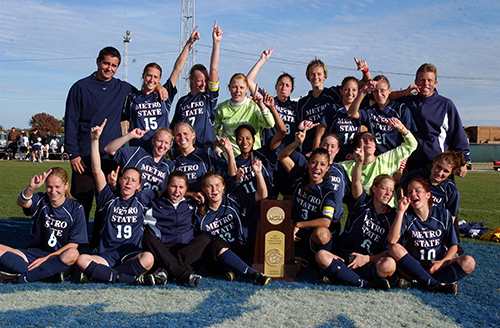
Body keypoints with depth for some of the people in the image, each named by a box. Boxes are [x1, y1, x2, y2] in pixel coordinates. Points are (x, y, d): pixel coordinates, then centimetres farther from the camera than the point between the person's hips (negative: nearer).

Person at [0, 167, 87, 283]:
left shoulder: (76, 209, -3)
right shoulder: (41, 201, 2)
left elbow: (73, 244, -6)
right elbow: (22, 203, -22)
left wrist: (47, 258, -15)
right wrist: (31, 188, -43)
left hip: (59, 256, -2)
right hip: (34, 254, 2)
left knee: (72, 254, -37)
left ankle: (21, 278, -25)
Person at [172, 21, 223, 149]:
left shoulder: (209, 97, 6)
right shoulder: (182, 101, 13)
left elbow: (214, 70, -2)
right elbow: (174, 128, 20)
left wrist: (216, 43, -8)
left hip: (206, 148, -2)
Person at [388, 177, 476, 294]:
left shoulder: (443, 214, 1)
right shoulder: (406, 216, -5)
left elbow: (453, 246, 5)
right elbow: (392, 240, -22)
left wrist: (442, 262, -15)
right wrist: (400, 211, -24)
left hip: (437, 265, 2)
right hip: (412, 266, -2)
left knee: (469, 262, -23)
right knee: (394, 249, -28)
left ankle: (416, 282, -27)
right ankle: (437, 285, -31)